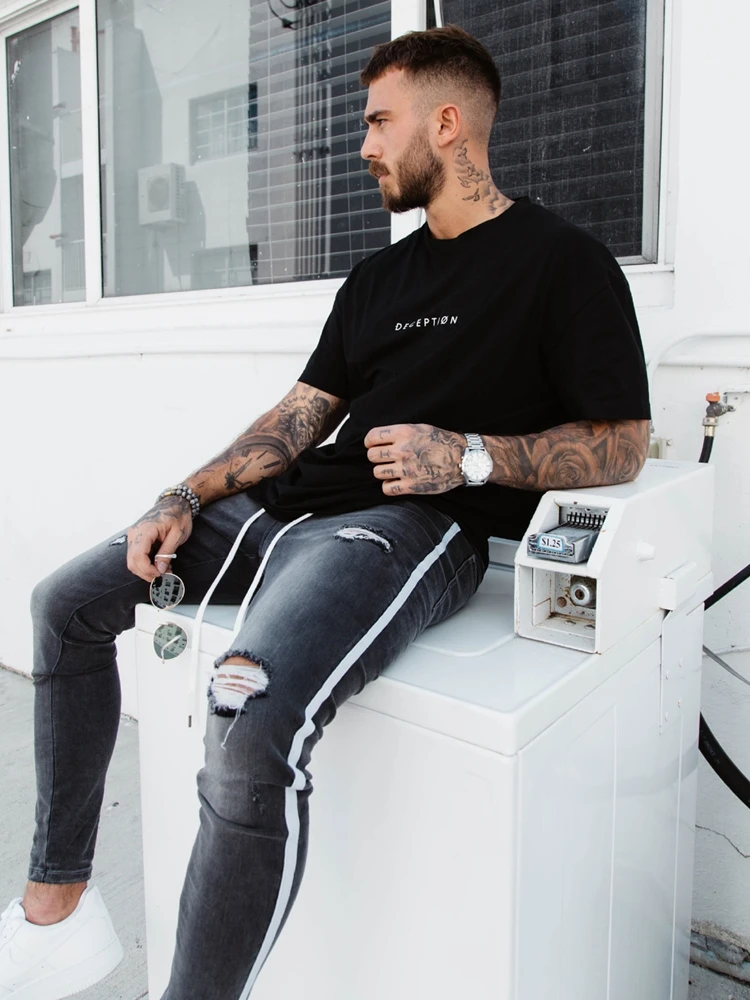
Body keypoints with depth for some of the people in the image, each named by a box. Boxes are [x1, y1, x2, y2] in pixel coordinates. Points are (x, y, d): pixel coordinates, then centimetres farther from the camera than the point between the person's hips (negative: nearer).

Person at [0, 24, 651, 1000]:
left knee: (254, 714, -36)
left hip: (416, 527, -8)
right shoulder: (379, 277, 22)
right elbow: (301, 414, 17)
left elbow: (624, 442, -3)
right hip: (291, 506, 9)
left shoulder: (564, 261, 1)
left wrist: (470, 456, -17)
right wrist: (186, 500, 5)